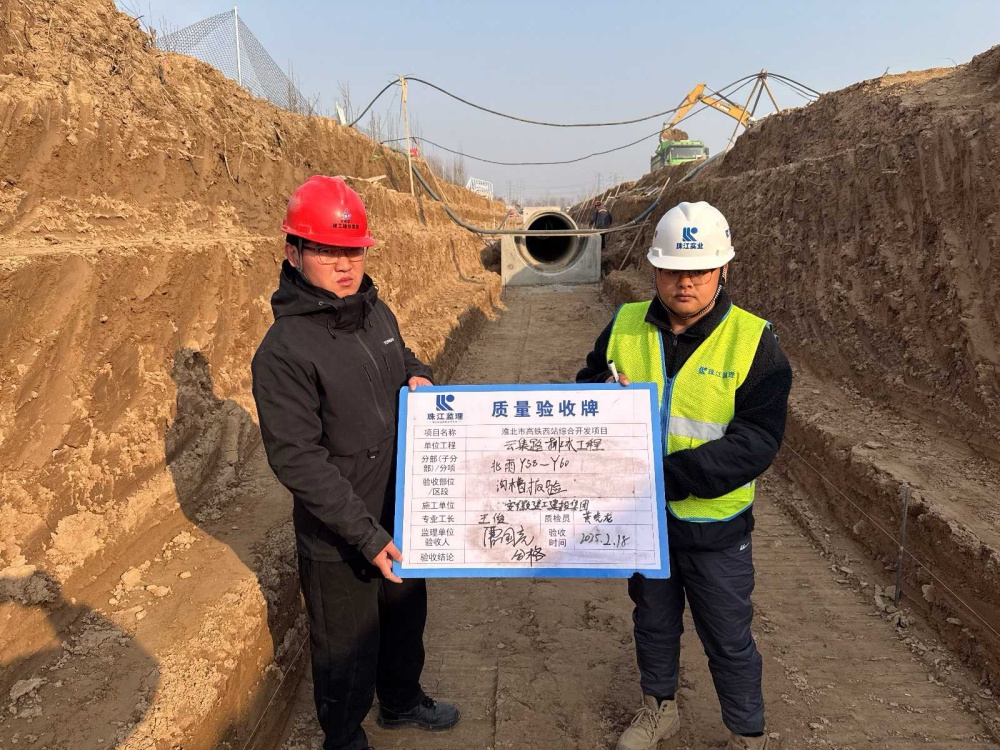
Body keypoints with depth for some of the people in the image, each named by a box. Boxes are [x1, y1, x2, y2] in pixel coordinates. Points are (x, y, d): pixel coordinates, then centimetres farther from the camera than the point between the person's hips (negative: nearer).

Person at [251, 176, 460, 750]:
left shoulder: (377, 312, -1)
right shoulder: (284, 351, -23)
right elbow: (298, 459, -25)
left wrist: (418, 375, -5)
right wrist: (367, 536, -26)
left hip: (400, 517, 7)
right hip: (338, 541, -7)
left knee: (407, 618, 28)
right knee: (348, 650, 15)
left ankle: (402, 701, 55)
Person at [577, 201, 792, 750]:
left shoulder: (752, 341, -16)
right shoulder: (625, 326, -5)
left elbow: (757, 439, -22)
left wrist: (670, 474, -30)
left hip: (713, 523, -3)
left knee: (729, 640, 15)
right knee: (653, 621, 24)